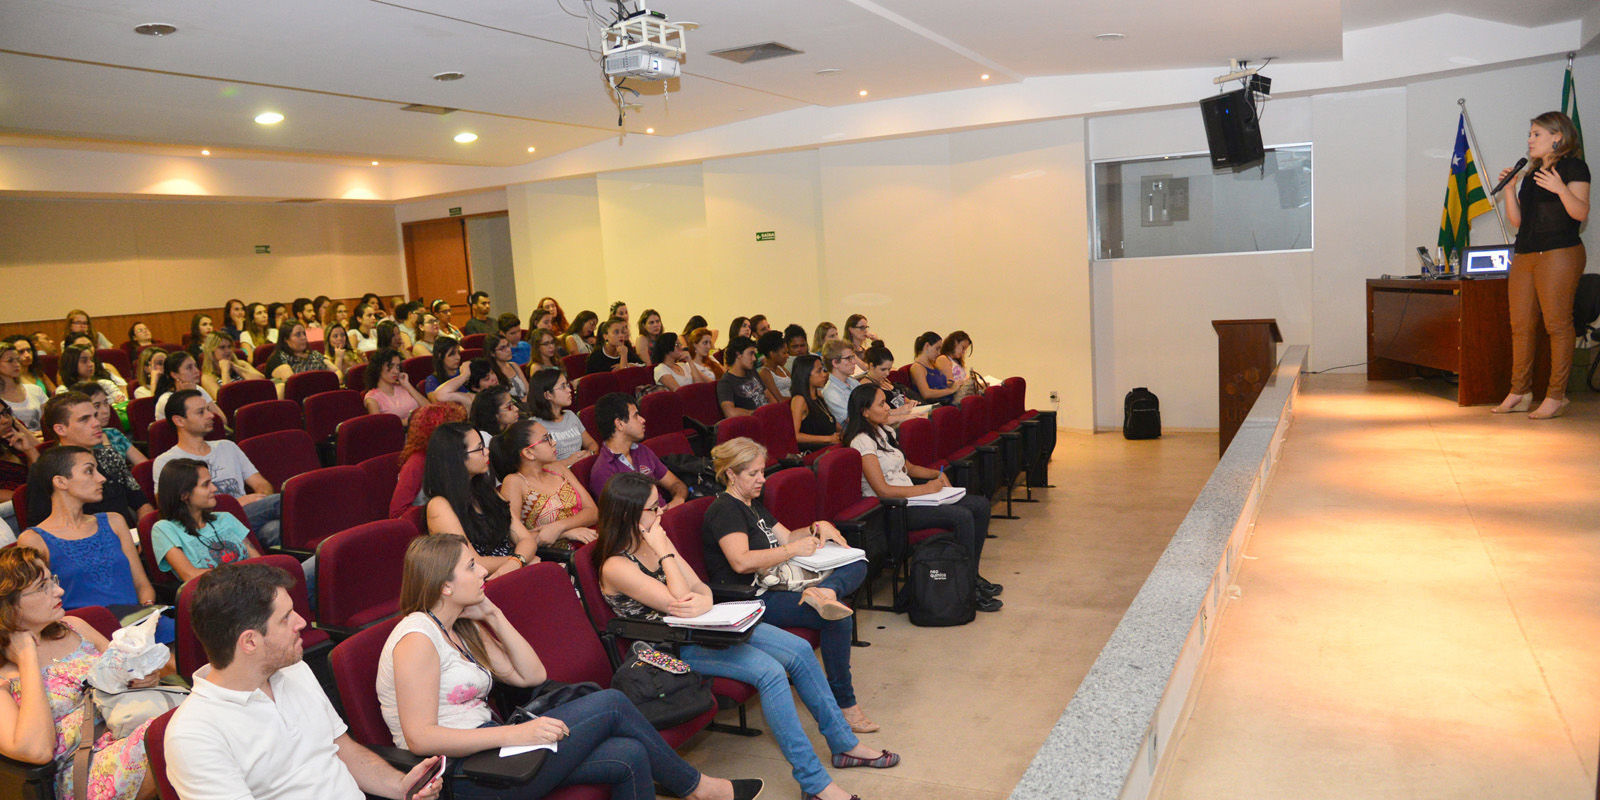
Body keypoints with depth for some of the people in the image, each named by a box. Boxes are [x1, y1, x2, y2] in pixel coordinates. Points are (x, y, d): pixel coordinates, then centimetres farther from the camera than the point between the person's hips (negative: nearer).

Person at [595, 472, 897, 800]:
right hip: (674, 647, -8)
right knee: (770, 671, -26)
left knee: (799, 650, -3)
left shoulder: (655, 541, 5)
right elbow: (679, 602, -23)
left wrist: (705, 601, -18)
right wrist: (664, 552, -20)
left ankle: (844, 744, 11)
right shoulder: (615, 567, -19)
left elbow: (698, 587, 5)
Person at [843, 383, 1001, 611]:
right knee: (962, 516, -25)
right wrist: (925, 489, -15)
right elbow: (883, 490, -21)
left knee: (980, 504, -1)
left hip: (910, 498, 10)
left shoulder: (885, 431, 14)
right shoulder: (862, 441, -15)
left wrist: (937, 474, 7)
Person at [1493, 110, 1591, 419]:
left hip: (1559, 253, -7)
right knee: (1521, 325, 4)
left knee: (1557, 324, -8)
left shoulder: (1573, 167, 0)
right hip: (1524, 255, 7)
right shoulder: (1530, 174, 21)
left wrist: (1561, 189, -26)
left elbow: (1581, 212, -10)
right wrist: (1509, 188, 6)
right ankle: (1519, 393, 8)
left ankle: (1556, 396, -6)